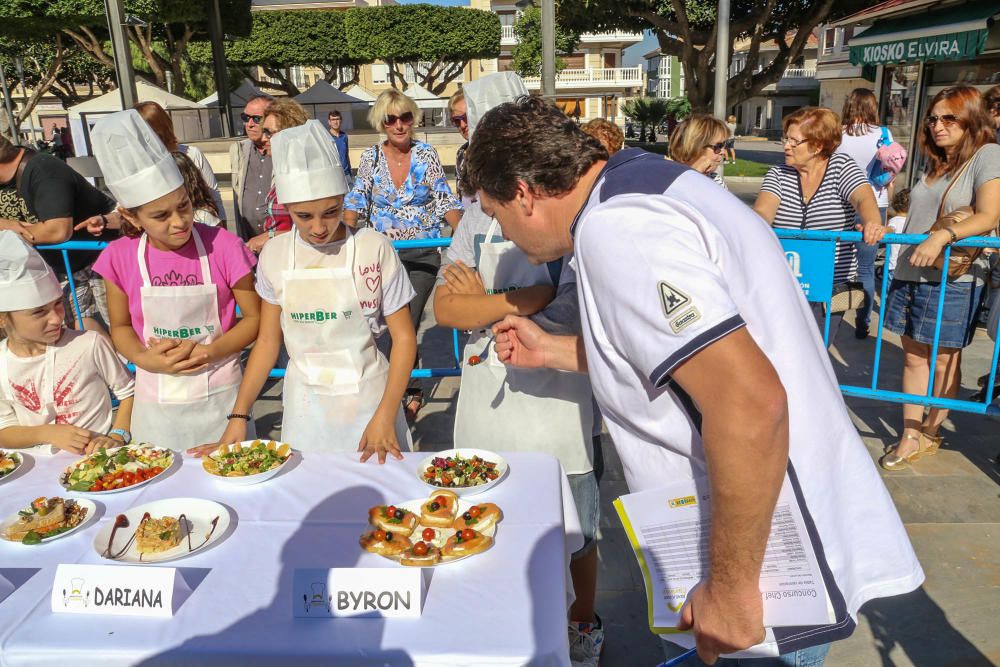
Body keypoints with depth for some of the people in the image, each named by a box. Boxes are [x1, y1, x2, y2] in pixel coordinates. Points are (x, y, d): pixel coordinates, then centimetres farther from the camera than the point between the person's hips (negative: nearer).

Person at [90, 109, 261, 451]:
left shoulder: (224, 247, -12)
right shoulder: (121, 258, -6)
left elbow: (253, 318, -5)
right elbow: (120, 326, 7)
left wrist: (206, 353, -18)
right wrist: (143, 359, -13)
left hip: (219, 395, -1)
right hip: (156, 401, 2)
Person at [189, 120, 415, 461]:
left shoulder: (374, 248, -12)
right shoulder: (275, 254, -3)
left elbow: (404, 337, -8)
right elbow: (268, 340, 3)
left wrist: (385, 416, -15)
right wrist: (239, 416, -3)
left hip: (366, 396, -2)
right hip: (304, 404, 3)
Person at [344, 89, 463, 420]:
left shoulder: (426, 154, -2)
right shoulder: (371, 156, 2)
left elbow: (445, 200, 0)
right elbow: (356, 202, 6)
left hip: (423, 254, -1)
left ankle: (408, 392, 15)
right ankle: (411, 391, 19)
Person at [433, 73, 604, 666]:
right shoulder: (480, 214, 1)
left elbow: (575, 314, -21)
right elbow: (444, 307, -5)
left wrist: (482, 302, -14)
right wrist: (520, 302, -20)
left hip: (561, 402, -4)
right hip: (488, 400, 5)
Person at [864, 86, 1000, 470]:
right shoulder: (935, 162, 17)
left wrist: (942, 236, -29)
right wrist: (882, 227, 0)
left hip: (953, 279, -6)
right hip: (909, 273, 6)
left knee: (943, 359, 6)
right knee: (913, 354, 8)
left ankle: (930, 433, 21)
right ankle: (910, 436, 16)